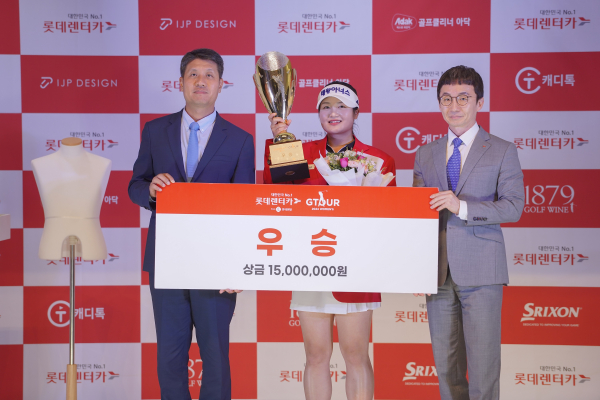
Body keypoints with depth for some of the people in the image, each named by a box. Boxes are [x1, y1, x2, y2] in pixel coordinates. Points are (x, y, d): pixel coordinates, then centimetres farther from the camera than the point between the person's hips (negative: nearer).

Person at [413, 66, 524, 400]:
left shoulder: (502, 151, 3)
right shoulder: (426, 154, 15)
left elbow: (514, 207, -6)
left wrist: (462, 207, -19)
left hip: (480, 272, -4)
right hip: (439, 272, 4)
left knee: (483, 364, -5)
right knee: (446, 365, 9)